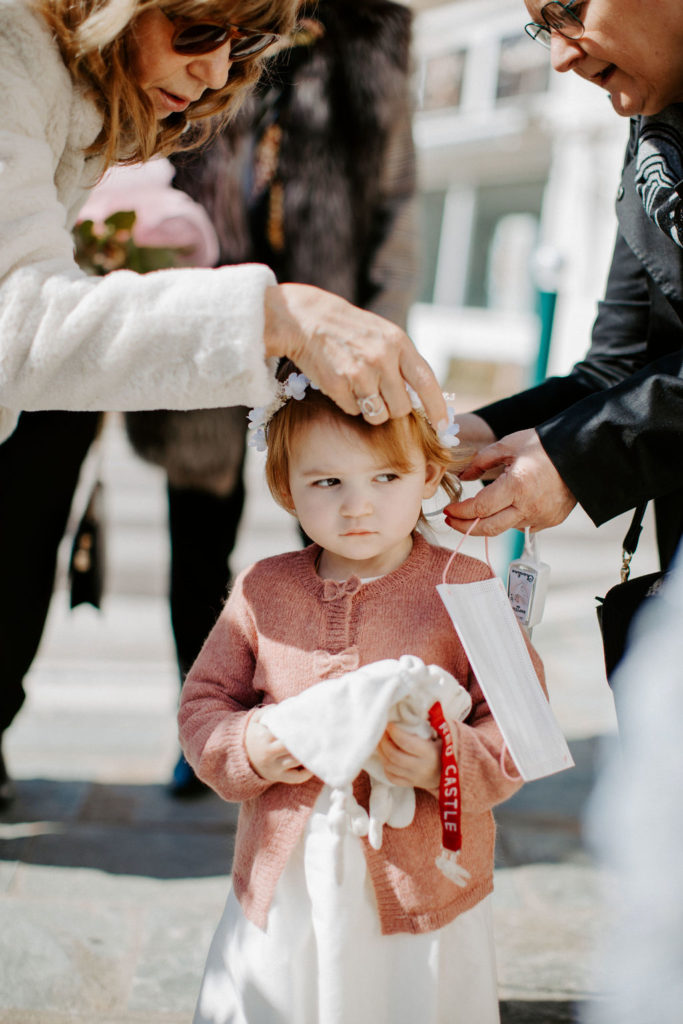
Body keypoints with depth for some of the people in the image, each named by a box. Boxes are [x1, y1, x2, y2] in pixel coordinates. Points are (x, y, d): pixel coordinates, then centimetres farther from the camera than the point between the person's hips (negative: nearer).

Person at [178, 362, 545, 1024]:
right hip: (282, 894, 2)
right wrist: (246, 750, -11)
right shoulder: (261, 591, 3)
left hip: (423, 899, -2)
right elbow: (203, 703, 9)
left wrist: (447, 763, -24)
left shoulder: (464, 589, -5)